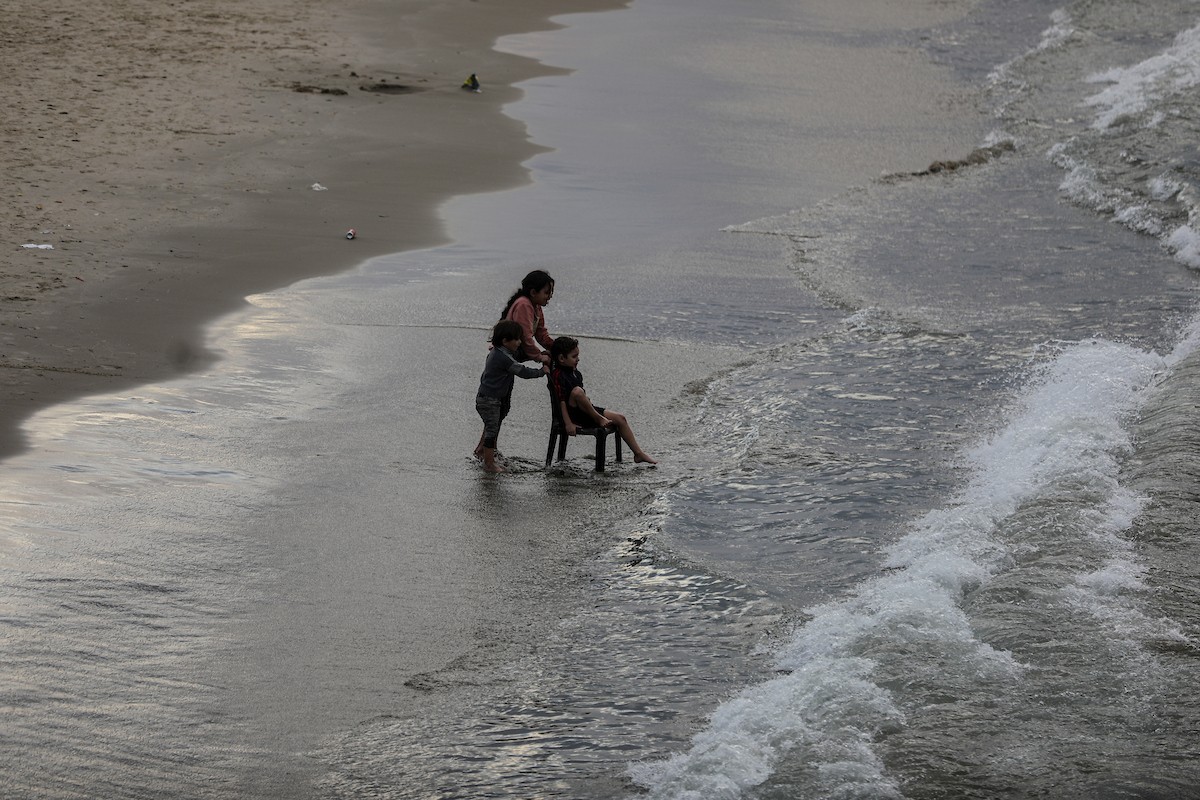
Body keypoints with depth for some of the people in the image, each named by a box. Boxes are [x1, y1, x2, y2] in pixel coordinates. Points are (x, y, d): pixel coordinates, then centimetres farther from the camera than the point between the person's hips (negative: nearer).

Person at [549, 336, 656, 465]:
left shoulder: (574, 372, 14)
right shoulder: (558, 375, -15)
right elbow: (561, 401, -23)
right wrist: (568, 424, -29)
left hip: (585, 413, 9)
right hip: (572, 414, -9)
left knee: (620, 418, 4)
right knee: (577, 391, -37)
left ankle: (638, 453, 8)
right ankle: (600, 420, -22)